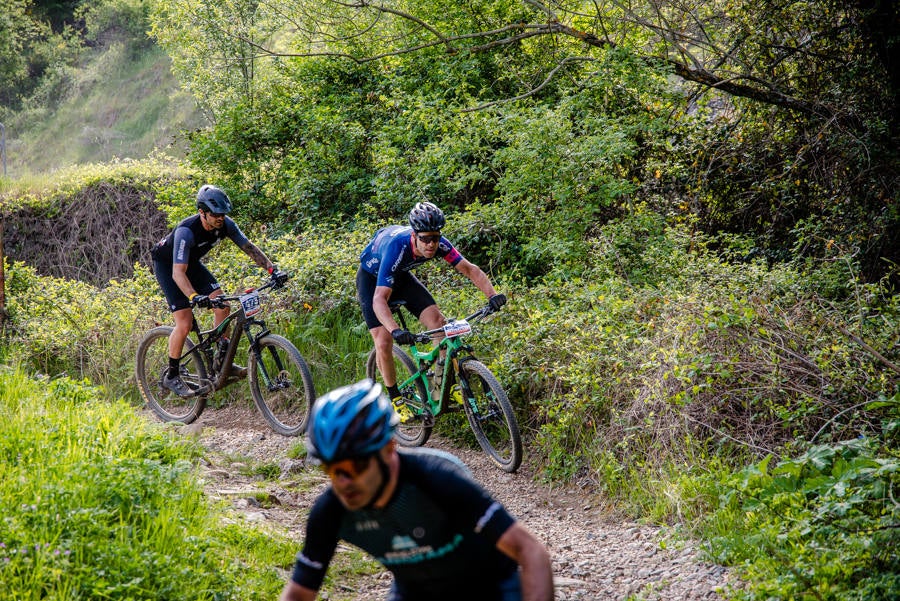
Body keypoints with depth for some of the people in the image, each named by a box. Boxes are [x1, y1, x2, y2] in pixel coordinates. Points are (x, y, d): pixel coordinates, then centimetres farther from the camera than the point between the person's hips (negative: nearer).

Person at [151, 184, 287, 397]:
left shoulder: (225, 224, -20)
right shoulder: (186, 231, -38)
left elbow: (249, 247, -10)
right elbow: (178, 273, -44)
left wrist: (273, 269, -22)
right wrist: (194, 297, -60)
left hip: (192, 262, 6)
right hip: (167, 265, -6)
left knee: (222, 304, -11)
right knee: (185, 323, -17)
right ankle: (171, 376, -2)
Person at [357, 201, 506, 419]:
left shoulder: (439, 244, -28)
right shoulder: (396, 247, -42)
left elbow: (470, 269, -20)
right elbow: (379, 299, -48)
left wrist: (492, 294, -37)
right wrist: (396, 330, -63)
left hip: (400, 276, 5)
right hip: (372, 277, -5)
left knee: (439, 322, -11)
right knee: (384, 341, -17)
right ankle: (394, 398, 4)